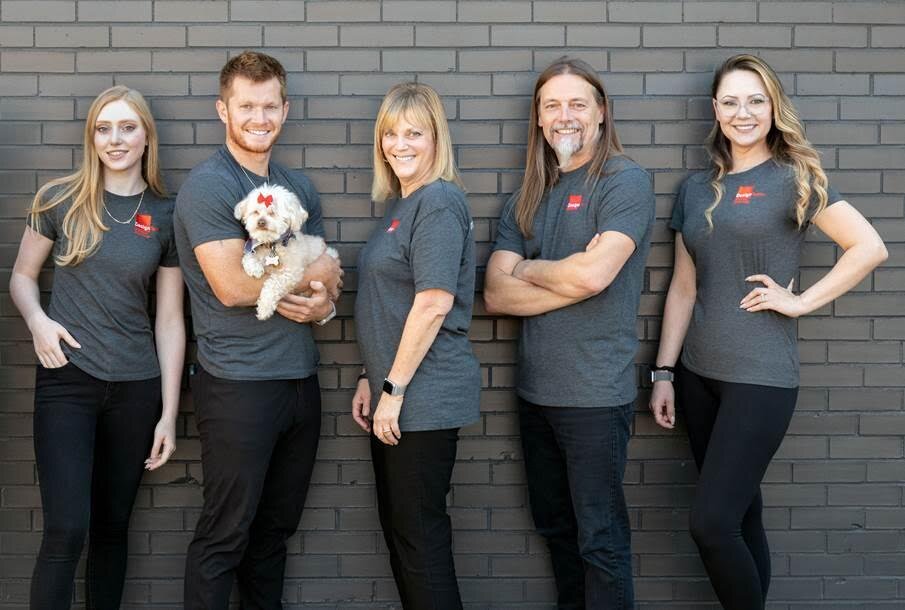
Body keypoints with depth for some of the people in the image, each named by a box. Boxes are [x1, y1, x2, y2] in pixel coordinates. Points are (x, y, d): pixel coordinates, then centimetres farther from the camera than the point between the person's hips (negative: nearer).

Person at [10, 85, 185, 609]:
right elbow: (22, 276, 10)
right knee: (67, 530, -10)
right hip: (67, 379, -2)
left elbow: (169, 320, 4)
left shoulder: (167, 215, 2)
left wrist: (169, 413, 1)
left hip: (137, 387, 2)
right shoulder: (61, 200, 0)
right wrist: (38, 319, -13)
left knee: (113, 525, 12)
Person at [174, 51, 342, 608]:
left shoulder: (300, 187, 12)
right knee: (225, 536, 1)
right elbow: (231, 285, -19)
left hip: (301, 378, 7)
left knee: (276, 526, 16)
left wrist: (323, 303, -11)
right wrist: (313, 274, -7)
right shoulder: (208, 186, -10)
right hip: (238, 386, -7)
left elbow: (326, 276, 13)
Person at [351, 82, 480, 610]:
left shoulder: (439, 202, -15)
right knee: (399, 527, 17)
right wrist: (372, 381, 15)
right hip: (395, 396, 10)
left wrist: (394, 389, -18)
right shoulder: (400, 205, 15)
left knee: (420, 533, 0)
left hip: (425, 398, -10)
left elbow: (433, 305, -21)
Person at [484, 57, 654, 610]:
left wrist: (528, 270, -4)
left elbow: (593, 274, -22)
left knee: (601, 541, 1)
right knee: (555, 528, 18)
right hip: (535, 391, 7)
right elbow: (496, 294, 1)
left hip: (595, 393, -7)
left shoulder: (626, 181, -7)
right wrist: (569, 279, -12)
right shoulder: (528, 199, 11)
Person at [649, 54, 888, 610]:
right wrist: (664, 371, 8)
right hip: (699, 374, 5)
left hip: (761, 377, -5)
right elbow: (684, 287, 12)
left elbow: (870, 248, -10)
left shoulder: (794, 178, -4)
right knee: (739, 516, 13)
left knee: (712, 525, -10)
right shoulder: (697, 189, 11)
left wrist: (800, 301, -11)